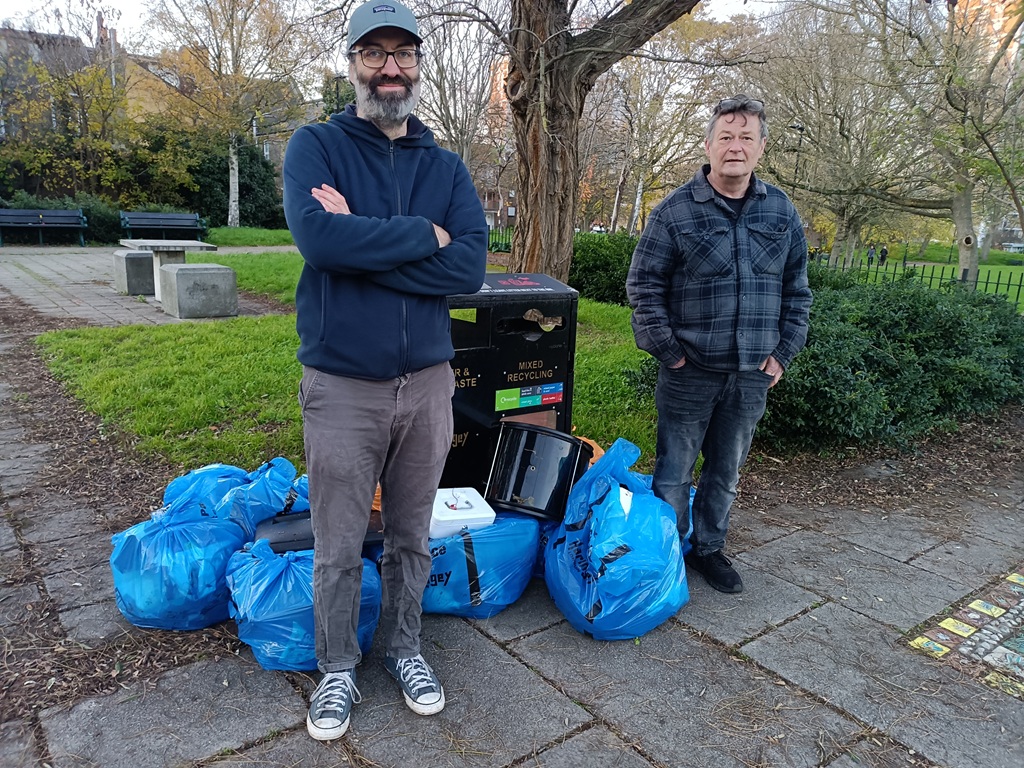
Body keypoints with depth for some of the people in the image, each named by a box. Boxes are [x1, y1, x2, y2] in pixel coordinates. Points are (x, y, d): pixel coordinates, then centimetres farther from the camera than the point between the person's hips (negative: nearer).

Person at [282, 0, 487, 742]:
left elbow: (471, 266, -10)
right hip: (341, 384, -2)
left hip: (427, 380, 3)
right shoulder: (317, 145, -1)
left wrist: (364, 241, -16)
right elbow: (320, 238, -22)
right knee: (339, 548, 10)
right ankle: (339, 667, 33)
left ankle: (405, 647, 38)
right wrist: (423, 235, -14)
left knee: (412, 536, 16)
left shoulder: (447, 167, 6)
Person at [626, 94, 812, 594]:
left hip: (753, 372, 4)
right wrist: (668, 350, -10)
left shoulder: (782, 211, 6)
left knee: (726, 471, 16)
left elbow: (797, 289, 12)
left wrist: (783, 352, 4)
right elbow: (643, 284, -5)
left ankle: (709, 548, 34)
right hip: (690, 370, -3)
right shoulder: (676, 210, -6)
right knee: (675, 471, 6)